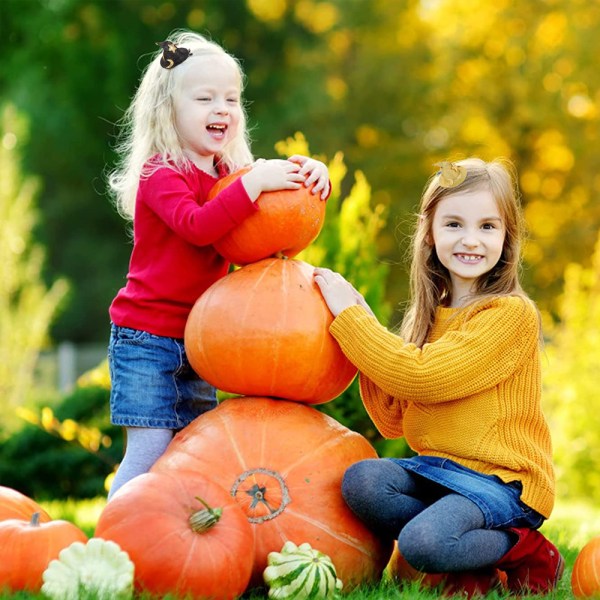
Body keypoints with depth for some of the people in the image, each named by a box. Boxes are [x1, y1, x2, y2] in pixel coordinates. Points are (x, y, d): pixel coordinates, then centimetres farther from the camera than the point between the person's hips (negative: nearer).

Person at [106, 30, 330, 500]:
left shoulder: (232, 174, 10)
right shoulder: (160, 175, -14)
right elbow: (196, 225, -32)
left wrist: (312, 179, -12)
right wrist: (254, 184, -39)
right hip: (146, 337, -7)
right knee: (151, 448, -11)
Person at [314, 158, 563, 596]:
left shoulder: (512, 313, -12)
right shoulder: (429, 316, 11)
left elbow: (421, 378, -22)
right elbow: (392, 422, 9)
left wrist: (349, 315, -13)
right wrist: (362, 327, 0)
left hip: (502, 479, -7)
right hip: (438, 469, 7)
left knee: (421, 541, -30)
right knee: (361, 481, -21)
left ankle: (530, 553, -2)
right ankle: (469, 563, -4)